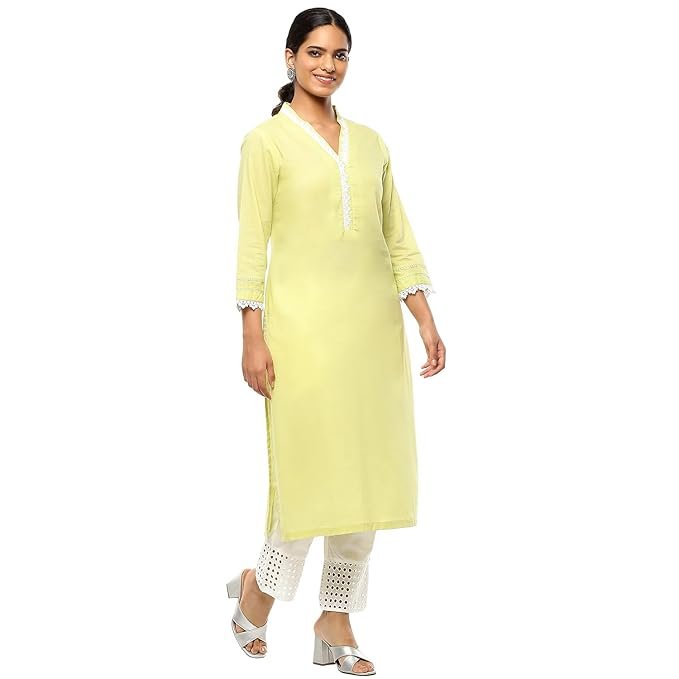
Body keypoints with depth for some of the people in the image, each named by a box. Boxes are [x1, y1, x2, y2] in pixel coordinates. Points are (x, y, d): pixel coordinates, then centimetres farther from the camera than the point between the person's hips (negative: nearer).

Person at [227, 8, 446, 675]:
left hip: (374, 322, 5)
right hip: (303, 321, -5)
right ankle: (260, 587, 22)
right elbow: (252, 245, -4)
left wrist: (426, 321, 5)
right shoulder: (266, 141, 1)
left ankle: (335, 621, 17)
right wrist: (253, 338, -11)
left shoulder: (369, 142, 14)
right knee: (312, 468, -5)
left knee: (367, 471, 5)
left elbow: (398, 240, 13)